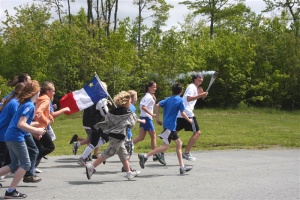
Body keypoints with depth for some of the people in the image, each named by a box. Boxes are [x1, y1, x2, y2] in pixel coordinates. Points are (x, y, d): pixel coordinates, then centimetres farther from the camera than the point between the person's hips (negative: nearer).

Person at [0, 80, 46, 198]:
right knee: (25, 164, 0)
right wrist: (36, 131, -17)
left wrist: (36, 125, 22)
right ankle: (10, 192, -1)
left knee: (14, 166, 16)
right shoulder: (29, 106, -14)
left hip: (10, 137, 9)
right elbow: (21, 124, -22)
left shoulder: (24, 104, 15)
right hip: (16, 137, -9)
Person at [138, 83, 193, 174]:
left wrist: (157, 118, 5)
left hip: (169, 126, 8)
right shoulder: (180, 100, -5)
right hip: (170, 126, -8)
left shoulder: (168, 99, 12)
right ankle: (145, 156, -15)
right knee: (165, 146, -8)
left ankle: (182, 167, 12)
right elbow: (183, 113, -8)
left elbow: (158, 105, 2)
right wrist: (189, 120, 9)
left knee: (179, 143, 12)